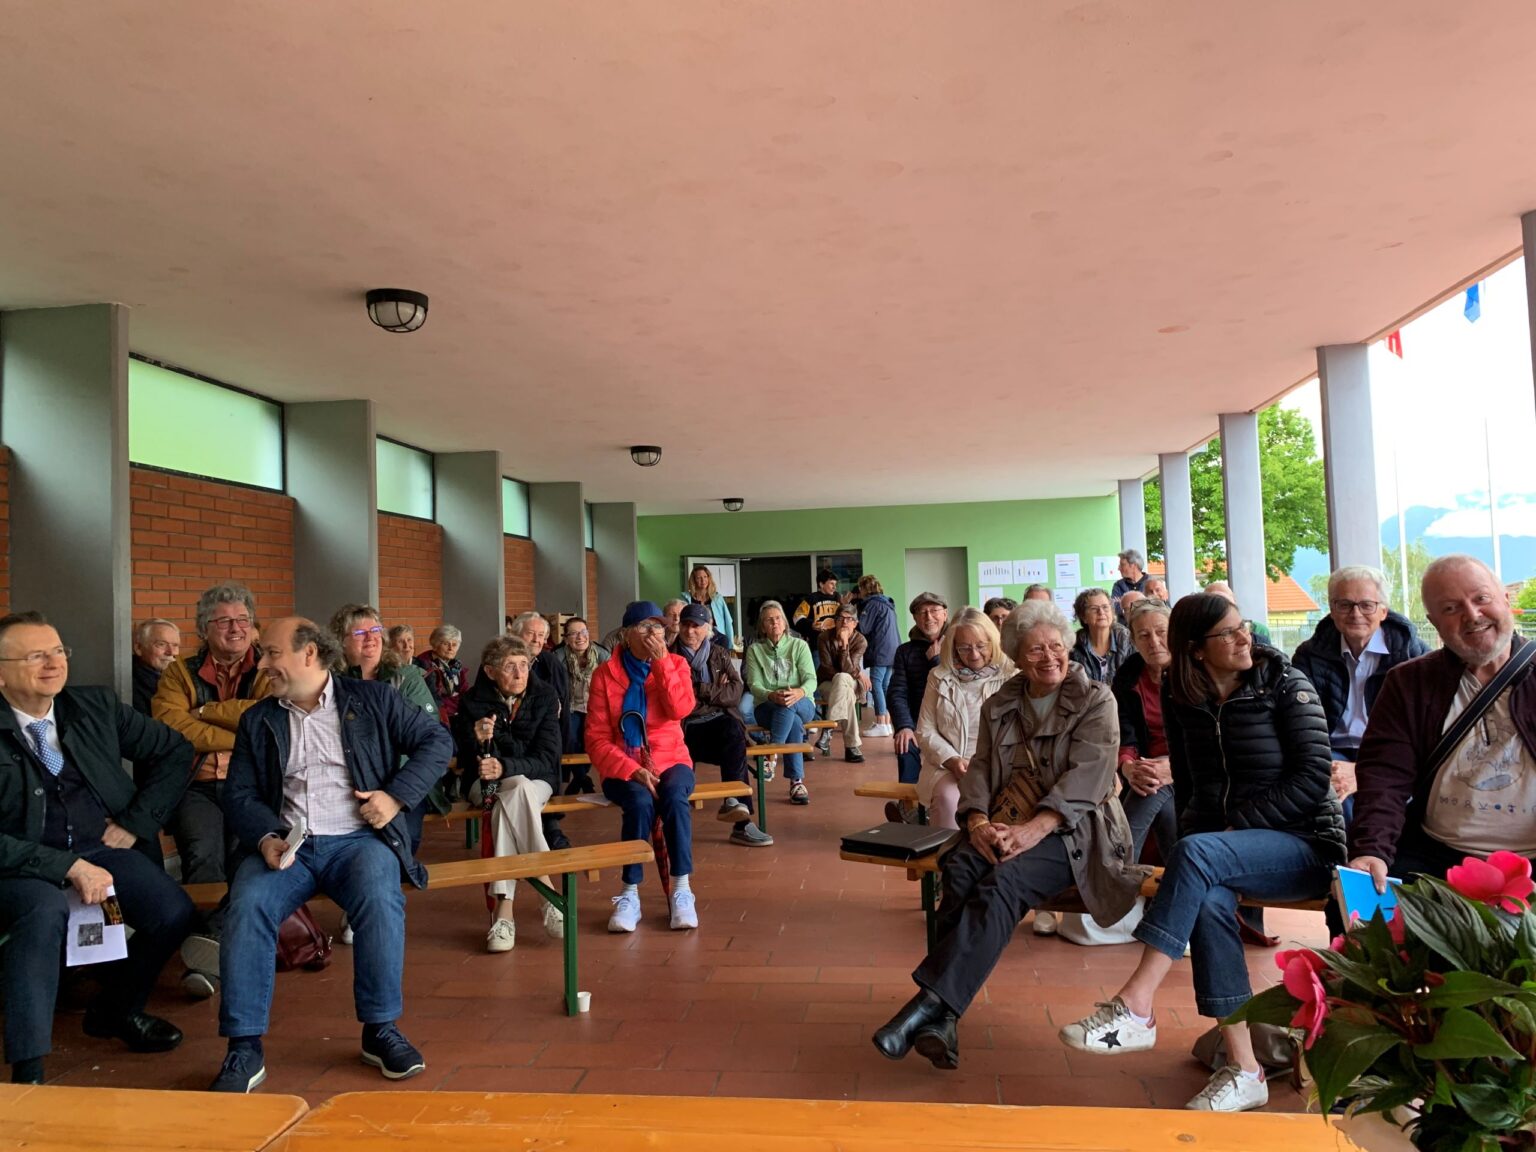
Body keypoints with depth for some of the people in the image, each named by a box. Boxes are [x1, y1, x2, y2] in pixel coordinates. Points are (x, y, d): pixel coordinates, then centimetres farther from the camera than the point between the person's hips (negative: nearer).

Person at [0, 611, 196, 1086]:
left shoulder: (97, 707, 3)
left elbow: (175, 751, 11)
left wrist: (135, 822, 2)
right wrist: (68, 867, -23)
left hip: (101, 847, 4)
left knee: (173, 911, -20)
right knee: (45, 910, -36)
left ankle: (116, 1010, 10)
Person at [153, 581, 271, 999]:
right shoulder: (180, 673, 14)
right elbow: (167, 725, -4)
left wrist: (208, 710, -4)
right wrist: (243, 736, -7)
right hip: (196, 787, 0)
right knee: (204, 846, -27)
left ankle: (209, 935, -18)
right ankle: (208, 956, -20)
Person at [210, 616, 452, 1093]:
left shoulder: (373, 699, 9)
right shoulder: (257, 720, 16)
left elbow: (438, 741, 6)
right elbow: (239, 794, 9)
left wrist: (397, 795, -8)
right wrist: (265, 838, -12)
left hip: (358, 838, -2)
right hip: (286, 845, 3)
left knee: (379, 898, -33)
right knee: (246, 906, -28)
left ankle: (381, 1029, -16)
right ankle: (244, 1048, -16)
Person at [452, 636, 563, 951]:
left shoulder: (544, 696, -6)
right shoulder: (473, 702, -5)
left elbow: (547, 759, -13)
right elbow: (466, 760, -3)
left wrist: (505, 767, -31)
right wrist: (477, 740, -26)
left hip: (536, 781, 0)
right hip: (488, 784, 0)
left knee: (506, 805, -35)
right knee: (518, 789, -35)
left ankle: (503, 909, -34)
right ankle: (546, 890, -34)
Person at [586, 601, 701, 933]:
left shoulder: (676, 664, 5)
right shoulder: (605, 674, -1)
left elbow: (680, 710, -14)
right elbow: (597, 739, -4)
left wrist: (661, 662, -15)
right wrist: (632, 770, -18)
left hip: (669, 759, 1)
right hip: (623, 767, -1)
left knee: (675, 798, -32)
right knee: (641, 802, -33)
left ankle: (682, 890, -25)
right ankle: (629, 894, -21)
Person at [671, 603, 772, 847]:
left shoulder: (720, 654, 16)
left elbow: (735, 692, 4)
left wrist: (700, 691, -6)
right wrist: (715, 691, -3)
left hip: (719, 720, 3)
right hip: (688, 726, -3)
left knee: (733, 730, -33)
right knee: (735, 744, -31)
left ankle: (732, 801, -28)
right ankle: (741, 822, -30)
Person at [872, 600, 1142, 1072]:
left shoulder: (1095, 701, 4)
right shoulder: (999, 705, 19)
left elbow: (1087, 777, -9)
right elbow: (979, 769, 11)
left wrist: (1034, 828, -23)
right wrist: (977, 821, -12)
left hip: (1069, 831, -4)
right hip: (1002, 829, 4)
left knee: (1003, 881, -34)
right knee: (959, 868, -30)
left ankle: (931, 1003, -38)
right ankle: (943, 1018, -35)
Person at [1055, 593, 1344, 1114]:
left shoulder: (1284, 684, -6)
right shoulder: (1181, 698, 7)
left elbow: (1312, 777, -13)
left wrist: (1237, 827, -18)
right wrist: (1194, 834, -3)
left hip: (1304, 844, -4)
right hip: (1222, 844, 4)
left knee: (1196, 855, -33)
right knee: (1208, 899, -31)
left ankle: (1135, 1007, -34)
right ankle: (1243, 1071, -23)